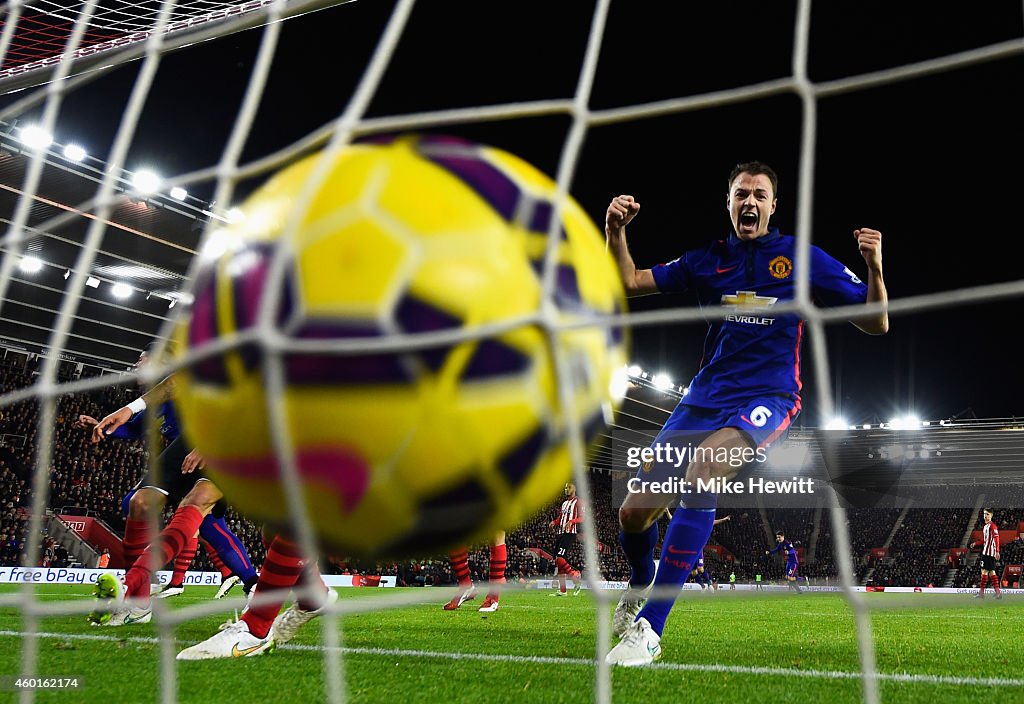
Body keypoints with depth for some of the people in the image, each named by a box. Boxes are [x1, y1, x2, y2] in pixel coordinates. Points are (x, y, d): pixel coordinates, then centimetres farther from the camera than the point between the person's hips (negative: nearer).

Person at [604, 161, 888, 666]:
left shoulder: (802, 258, 3)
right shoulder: (706, 261, 11)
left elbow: (875, 324, 3)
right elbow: (629, 283, 10)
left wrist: (874, 268, -16)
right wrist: (615, 231, -6)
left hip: (768, 398, -4)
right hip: (705, 397, 4)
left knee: (703, 468, -36)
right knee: (634, 512, -2)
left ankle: (648, 626, -32)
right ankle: (639, 588, 35)